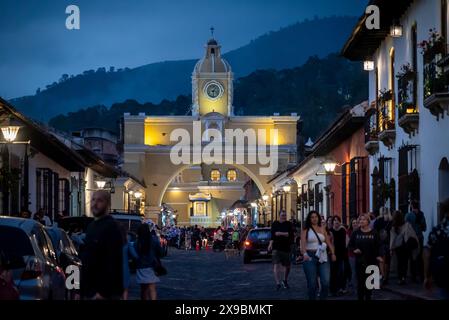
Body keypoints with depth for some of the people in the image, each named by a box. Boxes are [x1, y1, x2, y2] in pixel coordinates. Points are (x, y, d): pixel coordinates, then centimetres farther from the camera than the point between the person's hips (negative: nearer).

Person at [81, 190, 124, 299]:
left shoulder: (111, 227, -14)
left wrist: (103, 292, -25)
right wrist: (80, 288, 16)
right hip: (90, 291, 9)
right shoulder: (91, 226, 15)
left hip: (105, 293, -9)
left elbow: (113, 263, -22)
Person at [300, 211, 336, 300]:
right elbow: (303, 243, -11)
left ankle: (323, 298, 8)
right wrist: (304, 254, -28)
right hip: (310, 257, -3)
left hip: (322, 257, 3)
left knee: (326, 282, -7)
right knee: (312, 283, 0)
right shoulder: (306, 230, 2)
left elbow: (328, 242, 14)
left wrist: (332, 253, 4)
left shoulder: (322, 228, 13)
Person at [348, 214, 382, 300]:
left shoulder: (374, 233, 1)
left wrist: (378, 255, -10)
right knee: (360, 281, 0)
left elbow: (378, 246, 2)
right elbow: (350, 245, 5)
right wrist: (354, 250, -14)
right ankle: (360, 298, 7)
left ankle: (368, 297, 19)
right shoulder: (356, 233, 3)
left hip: (371, 260, 0)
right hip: (359, 260, 0)